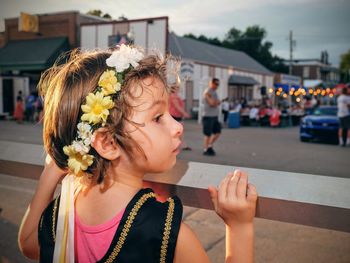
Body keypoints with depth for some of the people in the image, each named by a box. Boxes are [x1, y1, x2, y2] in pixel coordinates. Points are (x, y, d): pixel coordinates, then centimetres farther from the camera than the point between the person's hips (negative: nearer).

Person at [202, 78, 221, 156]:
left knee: (217, 132, 8)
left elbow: (217, 103, 15)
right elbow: (212, 103, -20)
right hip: (208, 116, -9)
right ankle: (206, 150, 8)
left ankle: (210, 146, 23)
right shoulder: (207, 92, -12)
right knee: (208, 134, -3)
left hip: (215, 116, 9)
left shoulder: (214, 92, 17)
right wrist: (217, 101, 0)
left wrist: (215, 102, -7)